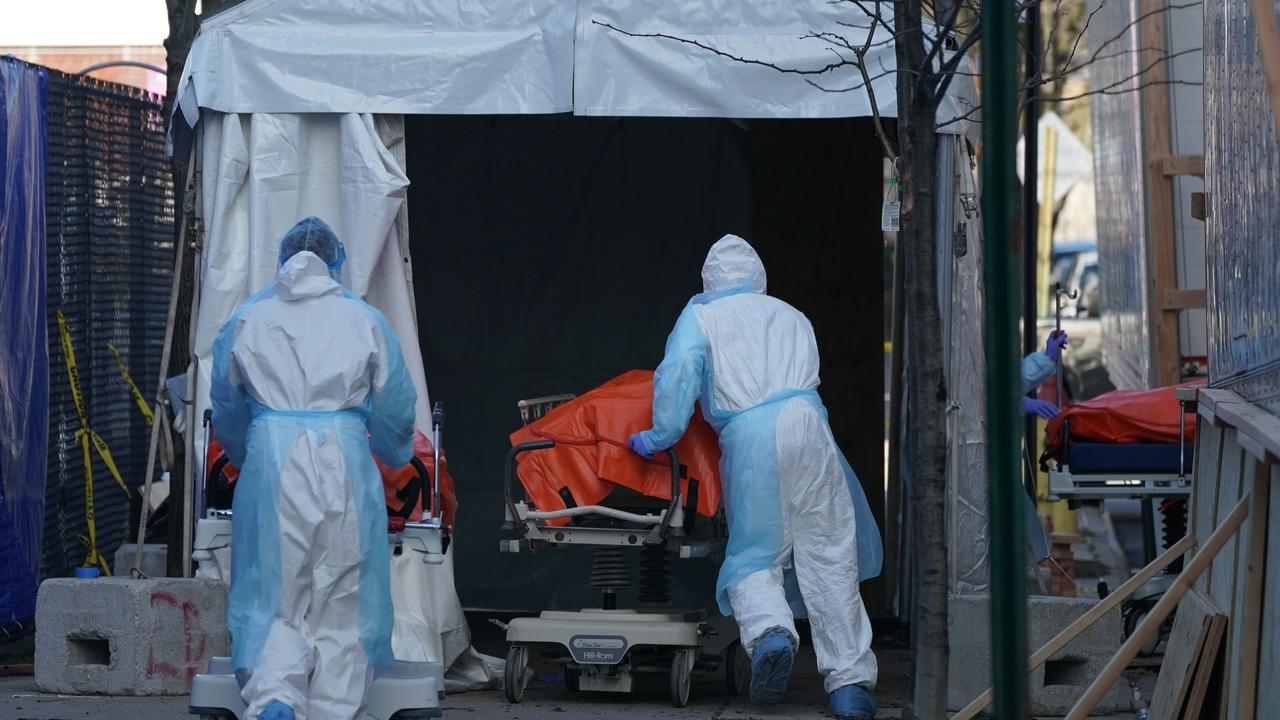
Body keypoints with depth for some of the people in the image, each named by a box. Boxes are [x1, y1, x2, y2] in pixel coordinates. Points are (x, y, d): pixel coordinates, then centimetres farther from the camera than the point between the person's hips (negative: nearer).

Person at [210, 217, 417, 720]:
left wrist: (244, 458, 38)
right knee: (340, 603, 7)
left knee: (274, 600, 3)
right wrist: (395, 456, 33)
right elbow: (395, 410, 12)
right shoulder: (364, 319, 7)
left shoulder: (248, 319, 10)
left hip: (271, 458, 0)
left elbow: (227, 408, 19)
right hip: (344, 465, 0)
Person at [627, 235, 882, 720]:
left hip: (747, 435, -2)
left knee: (756, 556, 5)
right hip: (806, 421, 2)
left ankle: (769, 629, -27)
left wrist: (661, 435, 3)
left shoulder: (701, 316, 16)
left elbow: (679, 372, 0)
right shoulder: (792, 317, 28)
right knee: (829, 556, 3)